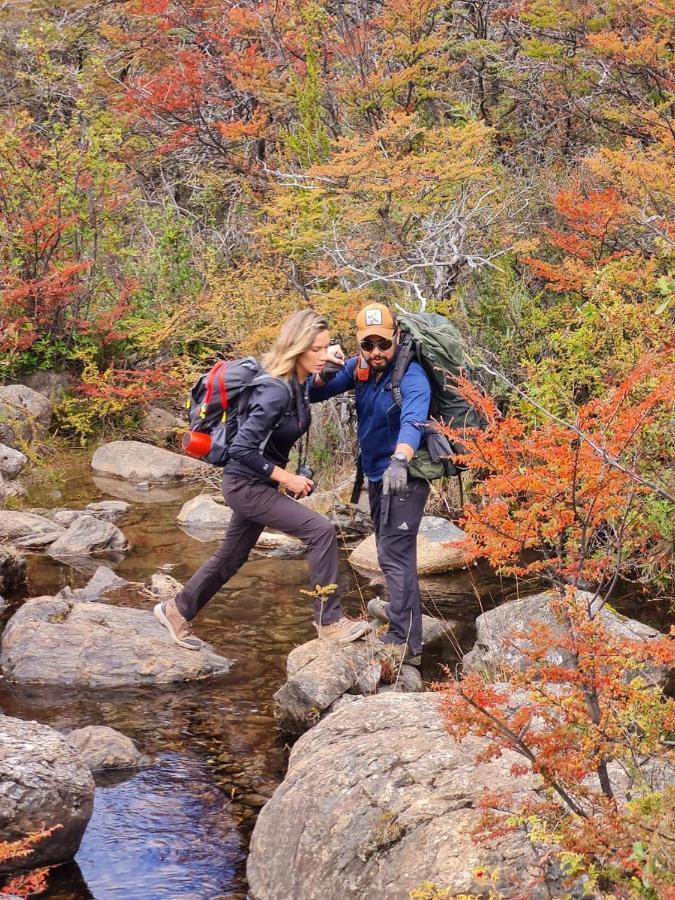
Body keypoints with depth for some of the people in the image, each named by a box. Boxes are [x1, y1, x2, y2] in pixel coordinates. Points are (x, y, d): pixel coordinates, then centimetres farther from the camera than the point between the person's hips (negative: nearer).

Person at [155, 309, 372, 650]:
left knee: (232, 556, 22)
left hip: (257, 484, 9)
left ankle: (177, 610, 40)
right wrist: (286, 478, -21)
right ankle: (329, 621, -9)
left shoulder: (298, 384, -2)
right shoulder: (275, 392, -28)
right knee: (321, 531, -17)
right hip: (245, 485, -9)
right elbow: (242, 449, -28)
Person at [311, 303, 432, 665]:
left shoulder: (410, 376, -25)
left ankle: (405, 641, -15)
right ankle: (400, 609, 45)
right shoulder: (359, 367, -4)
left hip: (404, 476, -8)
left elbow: (413, 420, -42)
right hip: (377, 474, 8)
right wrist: (326, 374, -24)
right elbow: (315, 394, -1)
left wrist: (399, 461, -60)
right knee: (389, 546, 24)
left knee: (395, 552, -14)